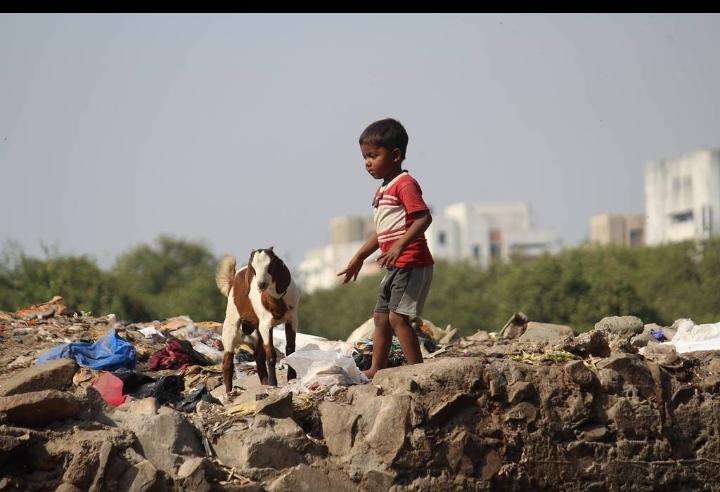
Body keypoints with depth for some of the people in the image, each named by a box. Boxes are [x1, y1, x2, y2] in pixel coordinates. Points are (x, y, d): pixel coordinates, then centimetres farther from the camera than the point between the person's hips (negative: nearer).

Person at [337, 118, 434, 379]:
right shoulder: (382, 191, 19)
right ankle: (376, 369, 21)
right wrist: (359, 257, 27)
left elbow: (423, 218, -24)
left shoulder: (405, 184, -13)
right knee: (381, 317, 14)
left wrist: (400, 245, -34)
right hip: (395, 267, 10)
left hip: (412, 263, -10)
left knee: (398, 316, -15)